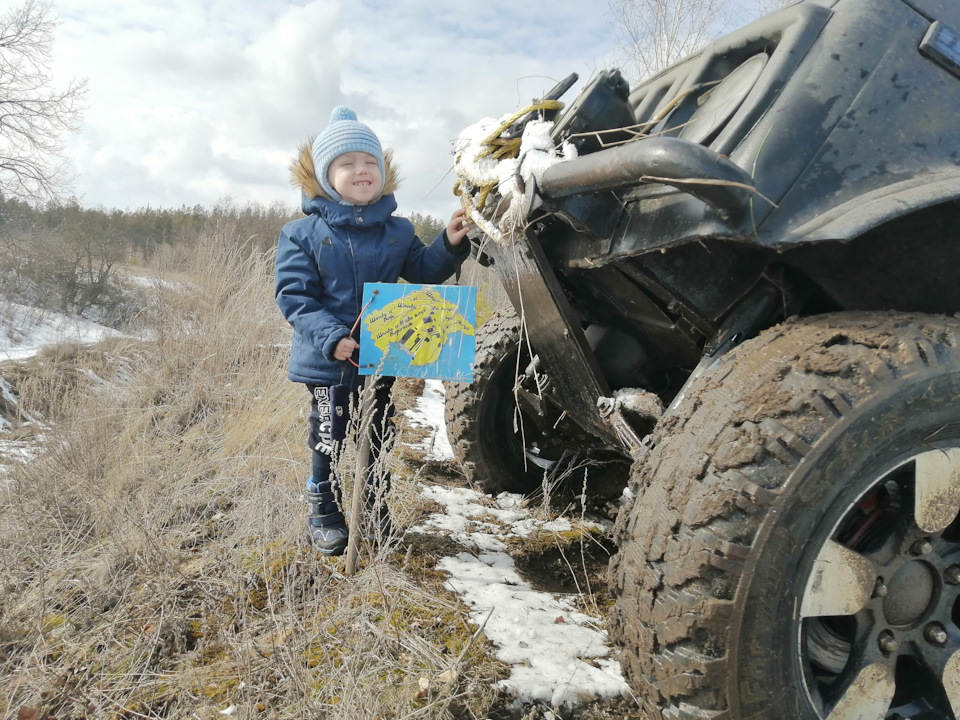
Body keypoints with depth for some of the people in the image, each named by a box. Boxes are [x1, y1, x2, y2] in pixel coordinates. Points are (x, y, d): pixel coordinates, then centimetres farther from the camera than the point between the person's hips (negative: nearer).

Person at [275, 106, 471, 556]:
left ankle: (376, 510, 34)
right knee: (328, 439, 7)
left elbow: (423, 273, 11)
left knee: (379, 438, 16)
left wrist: (449, 245, -7)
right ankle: (323, 513, 27)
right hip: (327, 363, -3)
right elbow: (294, 296, -12)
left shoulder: (397, 232, 5)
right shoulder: (303, 234, -7)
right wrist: (330, 337, -25)